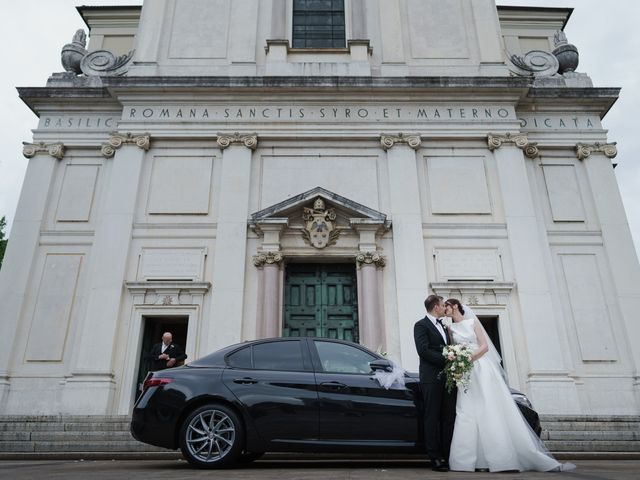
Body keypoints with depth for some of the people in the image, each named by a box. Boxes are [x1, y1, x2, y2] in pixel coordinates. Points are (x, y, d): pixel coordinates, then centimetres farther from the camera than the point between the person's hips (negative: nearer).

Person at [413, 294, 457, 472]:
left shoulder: (442, 325, 21)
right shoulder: (421, 325, -4)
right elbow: (424, 350, -14)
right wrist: (446, 360, -17)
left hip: (447, 377, 7)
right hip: (432, 379, -7)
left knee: (449, 418, 8)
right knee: (432, 418, -1)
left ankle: (448, 455, 15)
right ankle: (435, 458, 5)